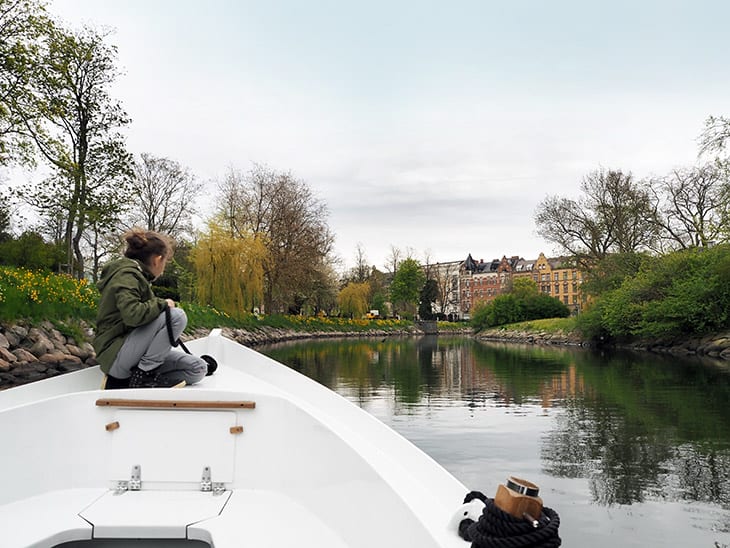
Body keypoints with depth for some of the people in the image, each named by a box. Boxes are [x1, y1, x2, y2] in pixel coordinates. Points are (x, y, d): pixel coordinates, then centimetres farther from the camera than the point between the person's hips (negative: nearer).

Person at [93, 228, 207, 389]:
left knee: (198, 369, -2)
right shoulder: (126, 275, -13)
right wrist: (162, 303, -16)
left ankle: (125, 380, -3)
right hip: (116, 355, -10)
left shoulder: (134, 275, 18)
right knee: (176, 315, -24)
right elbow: (132, 314, -31)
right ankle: (143, 375, -15)